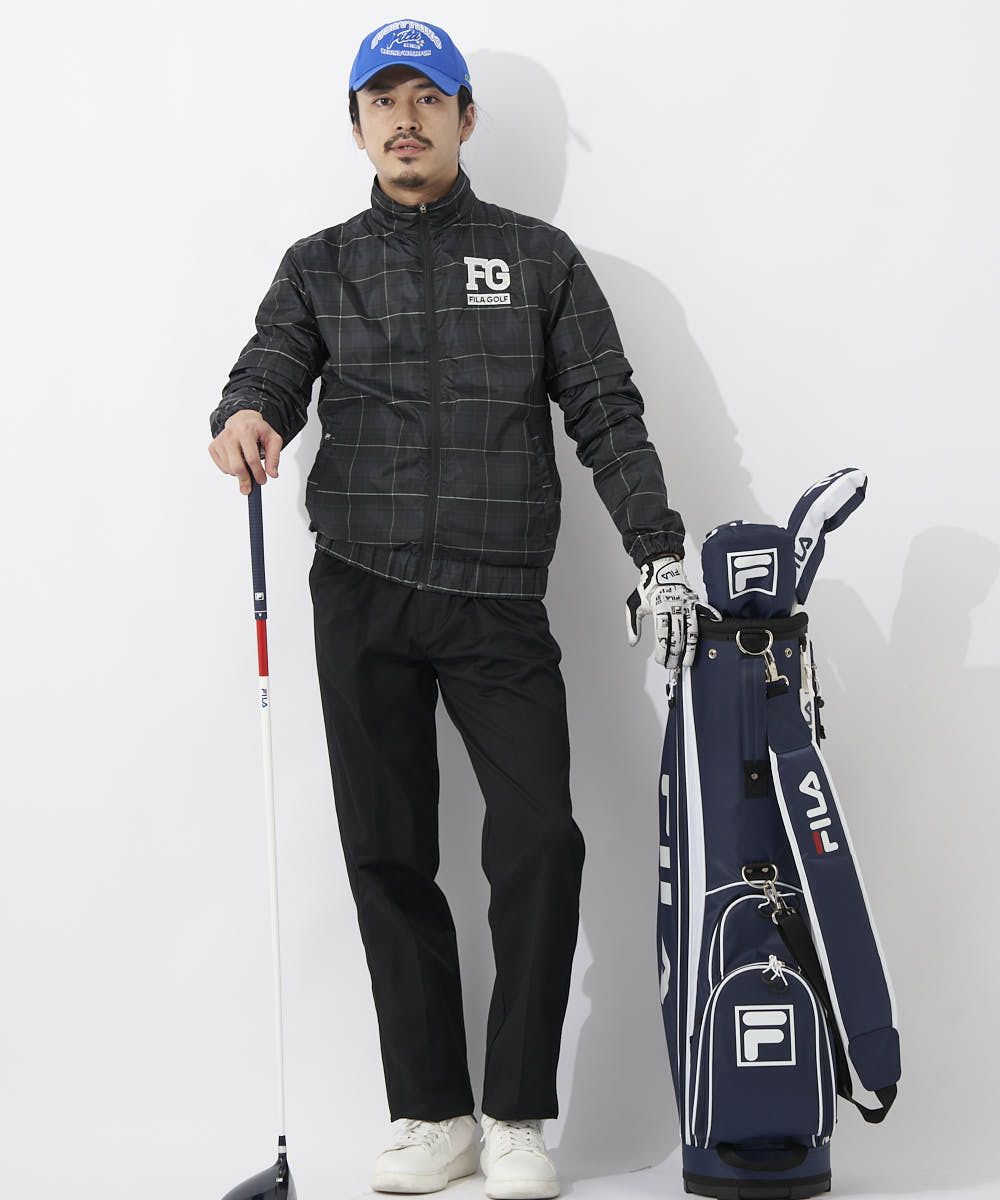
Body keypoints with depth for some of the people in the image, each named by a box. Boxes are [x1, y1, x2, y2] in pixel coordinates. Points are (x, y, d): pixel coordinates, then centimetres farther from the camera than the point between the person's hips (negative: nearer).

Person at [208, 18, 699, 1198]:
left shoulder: (539, 258, 10)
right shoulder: (319, 267, 13)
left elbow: (606, 413, 6)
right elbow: (270, 369, -2)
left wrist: (657, 551, -5)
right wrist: (245, 416, -26)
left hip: (500, 601, -1)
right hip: (363, 600, 1)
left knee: (540, 846, -10)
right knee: (388, 857, 3)